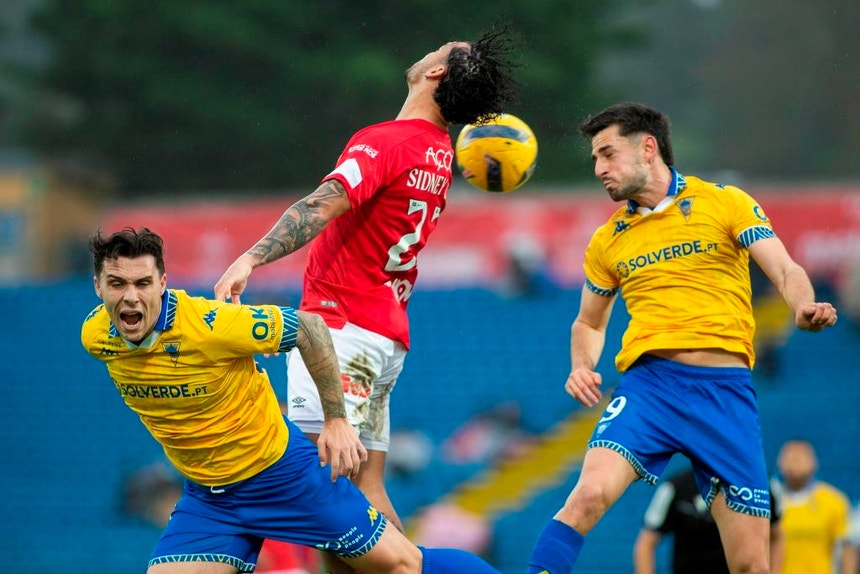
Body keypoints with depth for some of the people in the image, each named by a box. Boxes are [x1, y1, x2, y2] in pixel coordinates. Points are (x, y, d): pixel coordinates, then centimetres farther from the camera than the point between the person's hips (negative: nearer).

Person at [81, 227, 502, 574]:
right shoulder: (95, 337, -12)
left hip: (283, 471, -5)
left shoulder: (210, 324, -28)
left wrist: (336, 420, -14)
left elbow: (307, 326, -17)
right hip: (207, 496, 5)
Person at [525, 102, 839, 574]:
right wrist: (581, 367, 6)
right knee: (588, 495, -27)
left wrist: (803, 308, -23)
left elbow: (785, 271, -1)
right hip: (649, 381, 1)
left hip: (726, 391, -1)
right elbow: (588, 322, 28)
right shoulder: (607, 240, 16)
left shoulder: (726, 203, 7)